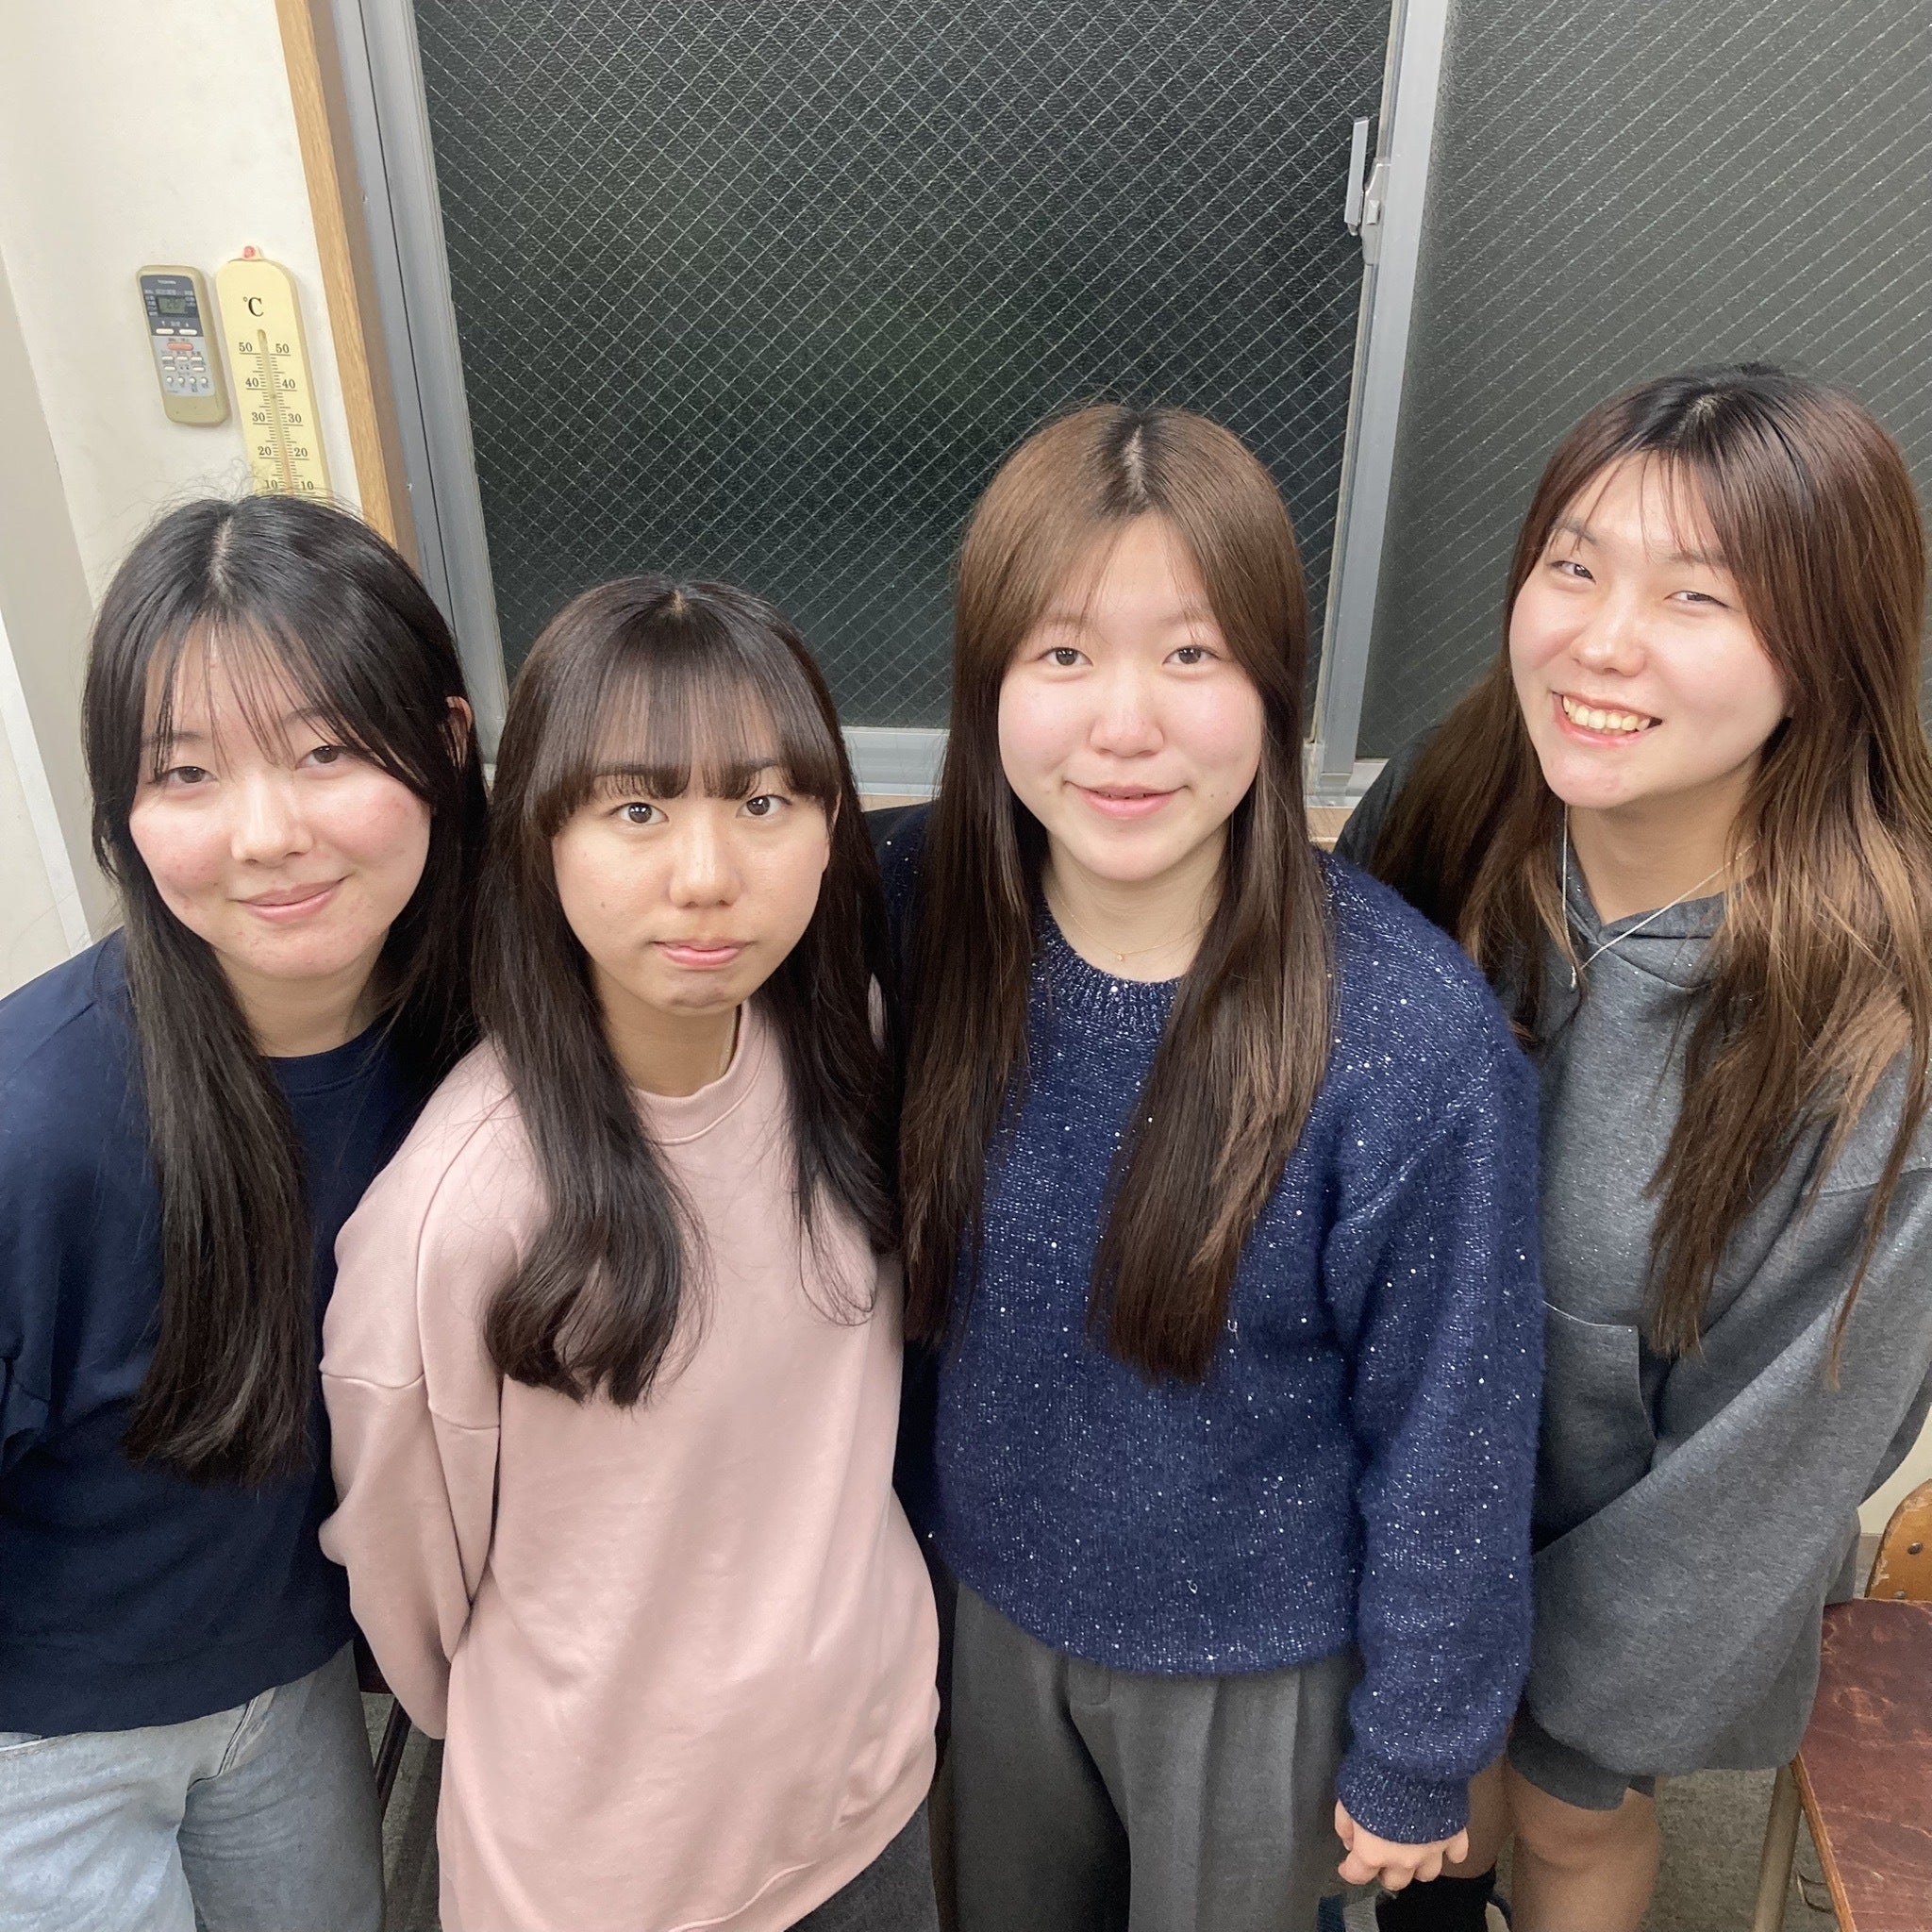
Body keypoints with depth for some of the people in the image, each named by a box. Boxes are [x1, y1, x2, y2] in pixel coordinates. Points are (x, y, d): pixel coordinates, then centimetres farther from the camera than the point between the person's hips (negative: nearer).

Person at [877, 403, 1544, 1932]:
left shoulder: (1417, 1039, -30)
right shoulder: (917, 906, -19)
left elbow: (1451, 1444, -17)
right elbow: (892, 1263, -3)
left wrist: (1416, 1758, -5)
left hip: (1256, 1657, -3)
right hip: (991, 1592, 4)